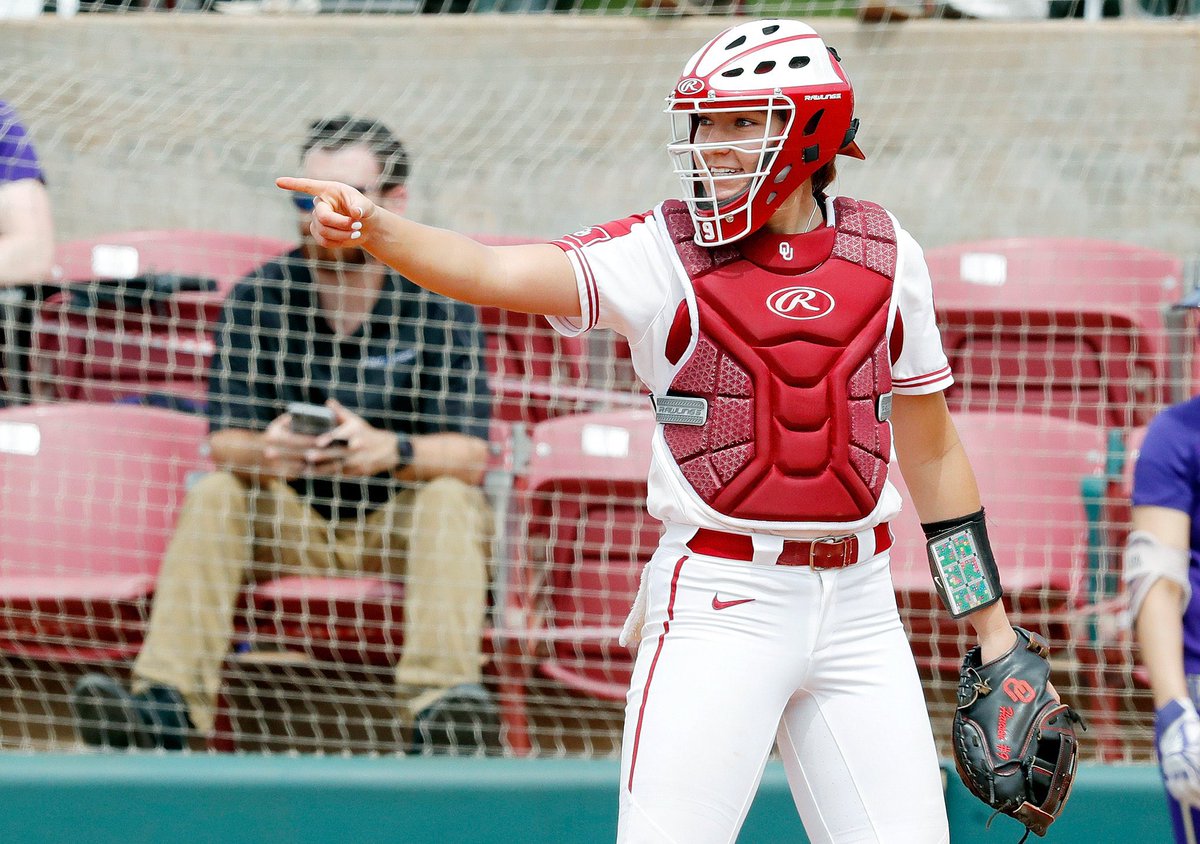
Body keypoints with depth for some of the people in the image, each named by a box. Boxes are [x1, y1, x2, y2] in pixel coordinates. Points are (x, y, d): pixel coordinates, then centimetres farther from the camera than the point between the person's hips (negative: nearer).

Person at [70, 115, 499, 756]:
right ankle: (165, 704, -38)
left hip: (404, 523, -2)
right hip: (292, 523, 2)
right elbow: (224, 443, -8)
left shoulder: (436, 301, -6)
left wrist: (390, 451, -38)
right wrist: (264, 453, -34)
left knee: (450, 499, -31)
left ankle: (443, 700, -51)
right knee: (213, 496, -24)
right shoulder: (258, 299, 0)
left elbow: (470, 455, -16)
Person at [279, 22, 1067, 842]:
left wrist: (992, 628, 17)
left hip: (856, 604, 3)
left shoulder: (886, 254, 6)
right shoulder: (664, 253, -3)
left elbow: (932, 449, 15)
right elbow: (497, 273, -17)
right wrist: (373, 227, -36)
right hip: (720, 602, -3)